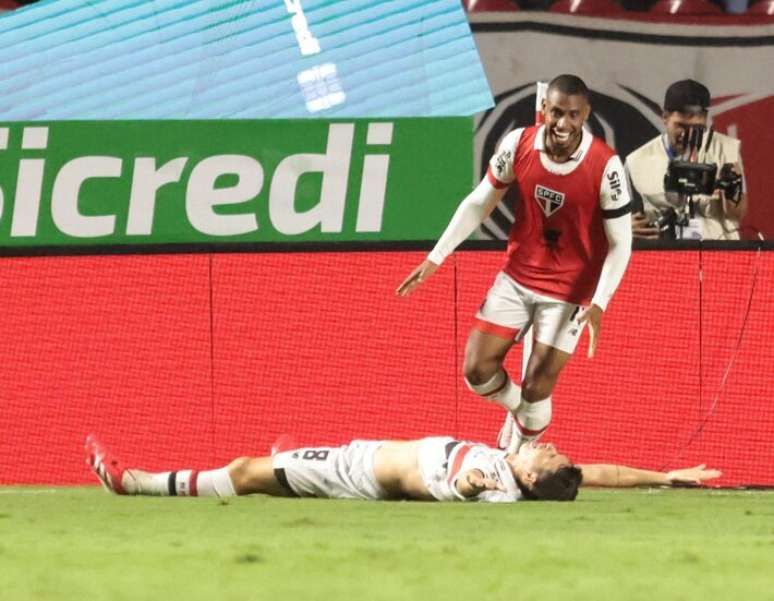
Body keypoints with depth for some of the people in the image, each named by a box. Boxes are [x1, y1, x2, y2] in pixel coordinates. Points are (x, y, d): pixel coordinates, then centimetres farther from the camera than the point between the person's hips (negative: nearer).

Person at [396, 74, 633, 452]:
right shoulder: (519, 144, -12)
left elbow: (620, 243, -15)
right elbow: (480, 202, 3)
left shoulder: (605, 166, -22)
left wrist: (599, 304, -26)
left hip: (570, 289, -4)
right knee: (477, 370, 2)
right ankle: (517, 409, 35)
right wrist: (435, 258, 1)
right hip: (517, 276, 4)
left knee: (536, 389, -5)